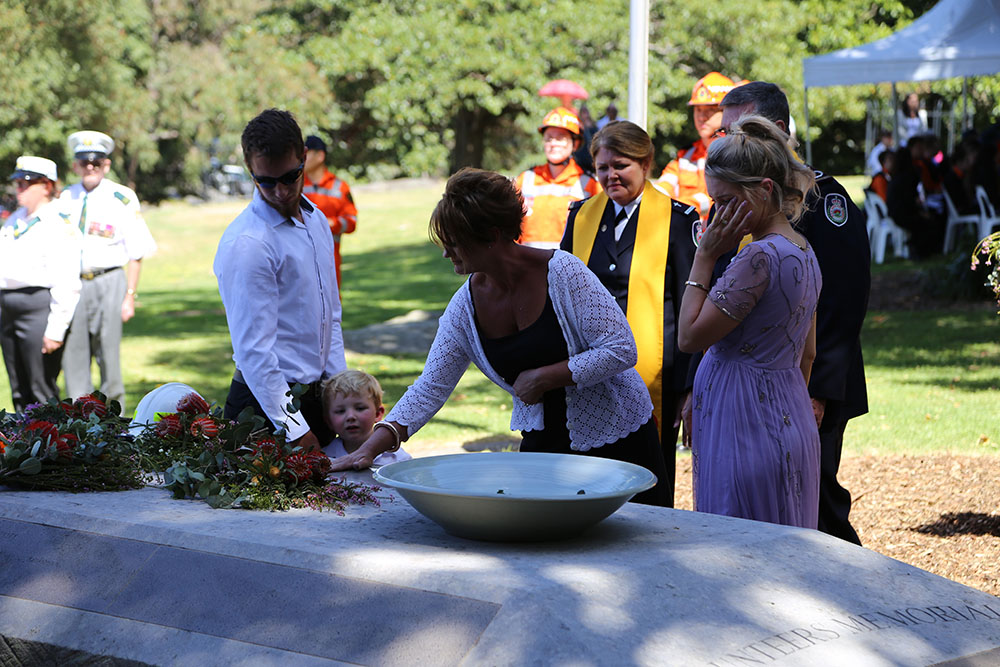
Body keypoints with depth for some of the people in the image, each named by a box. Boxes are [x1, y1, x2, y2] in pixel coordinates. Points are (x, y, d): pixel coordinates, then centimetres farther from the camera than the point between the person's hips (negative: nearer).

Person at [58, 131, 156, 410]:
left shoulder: (122, 199, -1)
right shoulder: (66, 198, 10)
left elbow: (136, 254, -1)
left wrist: (130, 296, -6)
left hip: (108, 283, -3)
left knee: (109, 357, -1)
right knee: (73, 357, 1)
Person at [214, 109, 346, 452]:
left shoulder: (316, 220, 9)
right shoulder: (246, 243, -18)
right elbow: (254, 349, -19)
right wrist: (294, 429, -19)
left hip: (317, 395, 8)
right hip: (267, 401, -8)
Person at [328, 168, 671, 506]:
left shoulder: (562, 272, -19)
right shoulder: (466, 305, -3)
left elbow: (621, 350, -19)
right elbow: (430, 387, -1)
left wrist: (544, 377, -22)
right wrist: (371, 448, -10)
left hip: (616, 438, -4)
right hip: (543, 442, 4)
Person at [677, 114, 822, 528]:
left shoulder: (760, 257, -19)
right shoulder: (804, 253, 11)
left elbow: (689, 337, -14)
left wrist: (705, 256, -10)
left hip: (746, 427, -10)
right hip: (792, 424, 10)